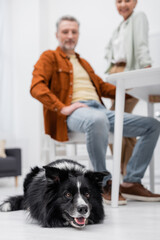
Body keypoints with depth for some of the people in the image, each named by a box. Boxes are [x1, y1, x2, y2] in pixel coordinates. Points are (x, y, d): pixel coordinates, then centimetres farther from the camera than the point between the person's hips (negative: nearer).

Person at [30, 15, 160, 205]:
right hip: (74, 112, -7)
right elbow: (36, 87, -4)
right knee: (97, 119, -44)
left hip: (100, 109, 8)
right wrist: (63, 108, -18)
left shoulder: (84, 63, 34)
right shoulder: (49, 57, 12)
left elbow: (102, 86, 29)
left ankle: (131, 182, -6)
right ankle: (104, 184, -27)